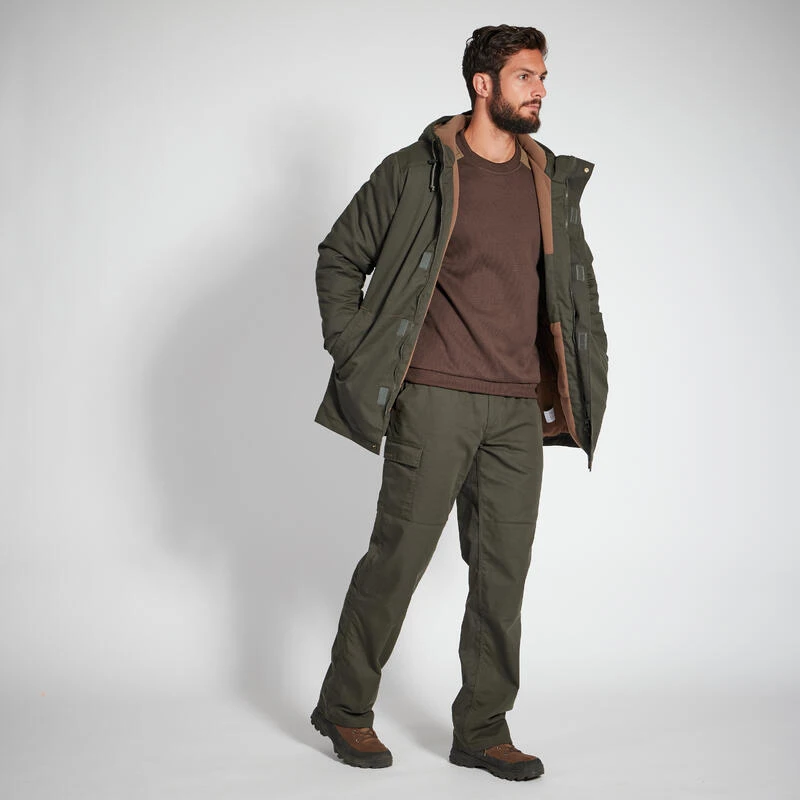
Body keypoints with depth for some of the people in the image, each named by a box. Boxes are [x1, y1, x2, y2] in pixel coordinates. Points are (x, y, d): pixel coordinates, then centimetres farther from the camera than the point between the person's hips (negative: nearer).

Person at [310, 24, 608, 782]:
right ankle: (344, 707, 20)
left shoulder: (553, 183, 13)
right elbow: (339, 259, 4)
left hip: (519, 409, 5)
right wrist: (354, 357, -2)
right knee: (398, 555, 1)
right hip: (433, 400, -5)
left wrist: (576, 381, 13)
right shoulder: (414, 172, -2)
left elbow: (577, 285, 22)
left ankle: (482, 729, 19)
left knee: (503, 573, 6)